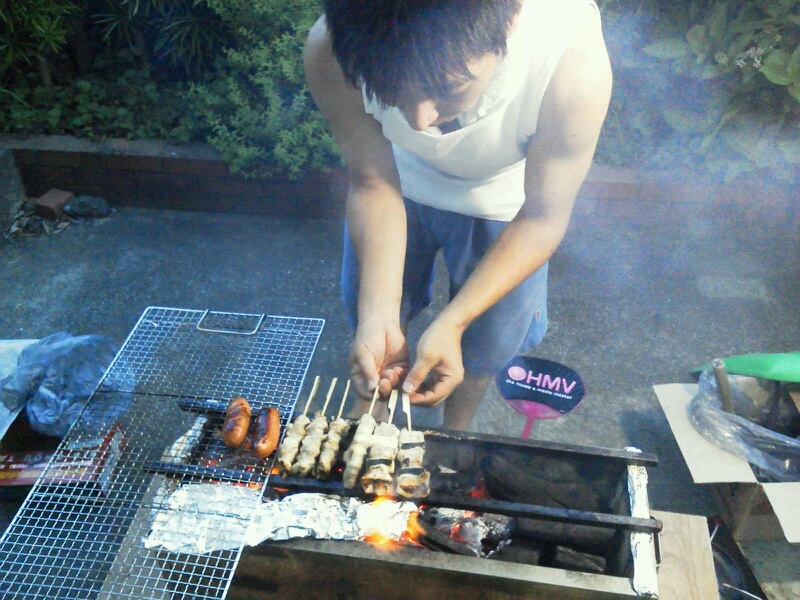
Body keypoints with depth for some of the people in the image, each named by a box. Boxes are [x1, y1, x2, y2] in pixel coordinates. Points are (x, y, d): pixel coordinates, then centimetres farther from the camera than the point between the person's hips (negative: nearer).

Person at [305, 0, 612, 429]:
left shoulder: (574, 59, -40)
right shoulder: (332, 50, -35)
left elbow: (543, 217, -27)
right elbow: (372, 184, -22)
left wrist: (450, 323, -35)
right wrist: (378, 317, -33)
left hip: (501, 201, -1)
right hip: (399, 182, 2)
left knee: (486, 341, 12)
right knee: (365, 306, 17)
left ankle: (455, 432, 47)